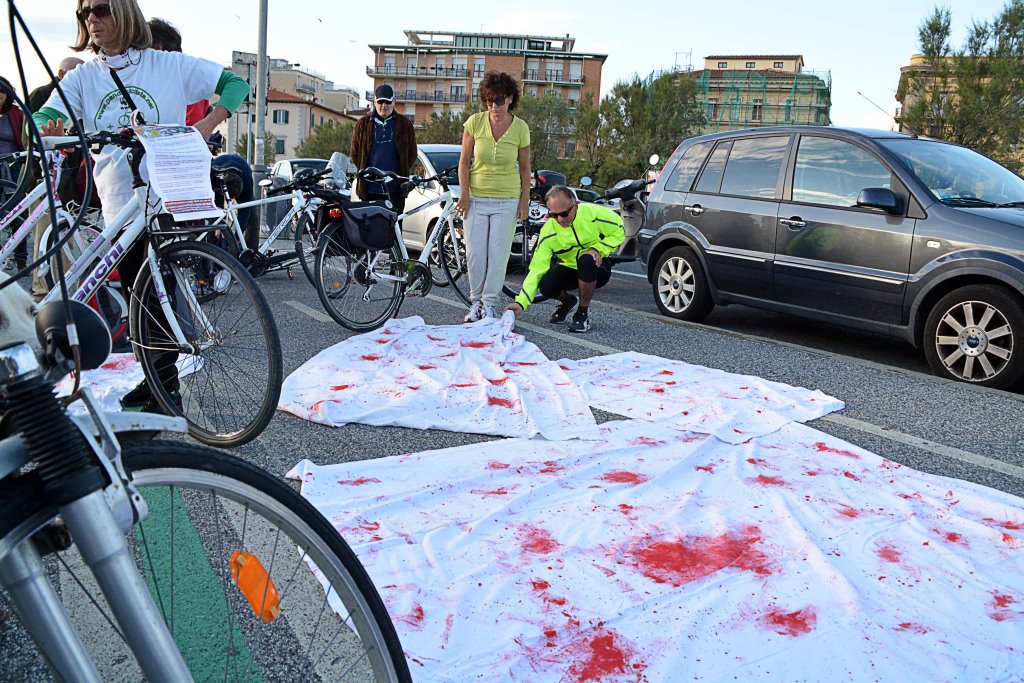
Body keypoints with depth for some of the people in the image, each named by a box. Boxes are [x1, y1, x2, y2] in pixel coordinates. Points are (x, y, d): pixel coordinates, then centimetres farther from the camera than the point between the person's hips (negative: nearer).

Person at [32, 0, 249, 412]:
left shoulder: (169, 65, 1)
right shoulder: (81, 78, 8)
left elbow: (235, 84, 2)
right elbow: (45, 116, -5)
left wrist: (208, 124, -14)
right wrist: (48, 128, -30)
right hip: (122, 207, 3)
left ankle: (163, 383, 12)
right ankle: (158, 382, 24)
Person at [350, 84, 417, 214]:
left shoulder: (404, 124, 9)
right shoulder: (363, 124, 9)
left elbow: (412, 154, 13)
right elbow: (354, 152, 15)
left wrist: (402, 172, 6)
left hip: (396, 190, 0)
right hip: (370, 188, 0)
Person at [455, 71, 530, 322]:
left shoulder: (521, 128, -4)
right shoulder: (475, 122, -4)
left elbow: (524, 169, 5)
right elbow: (464, 162, 1)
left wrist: (525, 201, 1)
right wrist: (464, 194, -7)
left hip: (507, 200, 0)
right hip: (476, 198, 1)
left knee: (498, 254, 0)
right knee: (475, 253, 1)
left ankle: (489, 303, 12)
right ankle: (475, 302, 17)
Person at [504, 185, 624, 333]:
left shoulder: (593, 213, -21)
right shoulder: (548, 232, -17)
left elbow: (619, 231, -5)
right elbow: (537, 268, -20)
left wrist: (598, 249, -22)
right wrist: (521, 302, -30)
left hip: (598, 268, -2)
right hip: (571, 269, 2)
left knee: (586, 259, -38)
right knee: (546, 286, -29)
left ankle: (583, 312, -16)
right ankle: (568, 301, 11)